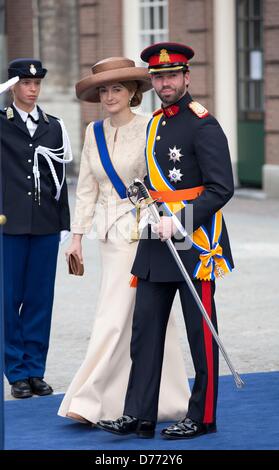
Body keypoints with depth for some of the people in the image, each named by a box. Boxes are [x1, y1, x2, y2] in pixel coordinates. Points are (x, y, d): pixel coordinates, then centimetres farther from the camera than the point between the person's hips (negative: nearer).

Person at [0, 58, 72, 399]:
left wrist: (64, 225, 9)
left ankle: (35, 370, 13)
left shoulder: (54, 127, 11)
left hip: (46, 226, 3)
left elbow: (60, 180, 13)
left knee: (40, 299, 5)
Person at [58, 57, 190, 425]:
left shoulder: (149, 130, -9)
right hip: (110, 231, 6)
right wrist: (78, 236, 9)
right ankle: (170, 400, 21)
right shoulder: (94, 133, 9)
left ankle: (89, 402, -8)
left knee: (115, 315, -9)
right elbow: (87, 188, 12)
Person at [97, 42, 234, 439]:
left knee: (200, 333, 1)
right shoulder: (155, 124, 14)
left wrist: (179, 223, -21)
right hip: (157, 242, 8)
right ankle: (139, 415, 7)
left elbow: (221, 188, -16)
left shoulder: (203, 126, -11)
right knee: (145, 328, 5)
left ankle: (202, 417, 10)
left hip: (195, 242, -8)